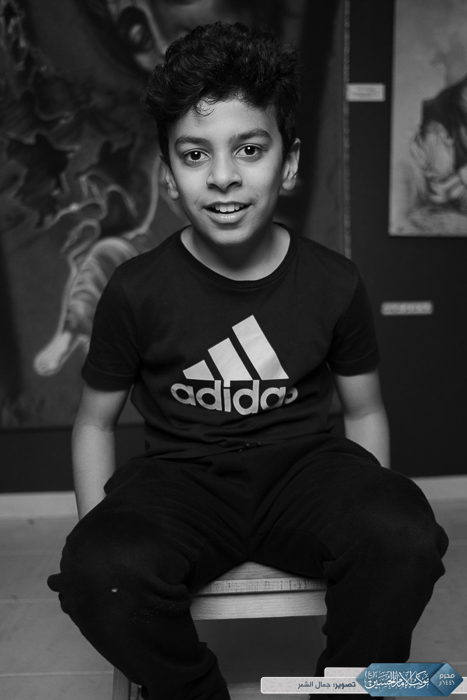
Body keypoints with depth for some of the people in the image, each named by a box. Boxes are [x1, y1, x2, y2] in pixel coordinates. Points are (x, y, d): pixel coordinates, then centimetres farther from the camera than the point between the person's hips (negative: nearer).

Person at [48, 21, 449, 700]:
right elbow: (95, 422, 6)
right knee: (102, 571, -32)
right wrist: (98, 536, -5)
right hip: (181, 473, 0)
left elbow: (365, 411, 11)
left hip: (303, 462, 1)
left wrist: (369, 519, -1)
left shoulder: (334, 283, -2)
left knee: (407, 537, -30)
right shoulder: (137, 290, -6)